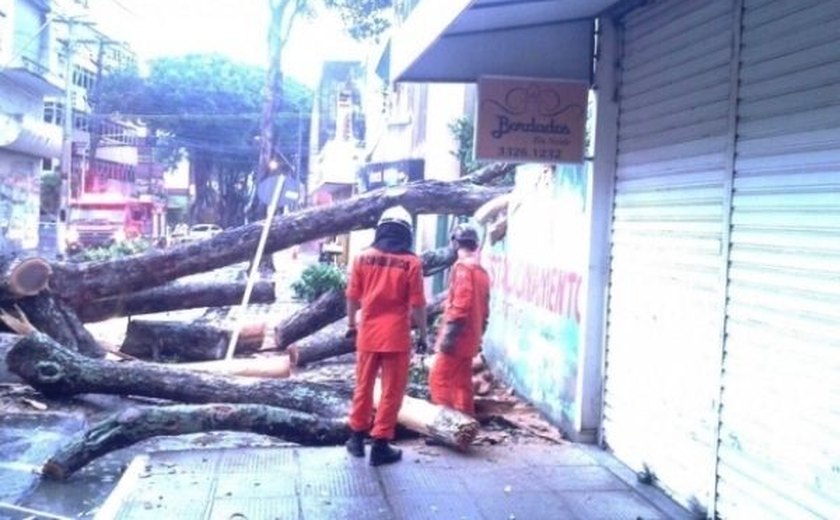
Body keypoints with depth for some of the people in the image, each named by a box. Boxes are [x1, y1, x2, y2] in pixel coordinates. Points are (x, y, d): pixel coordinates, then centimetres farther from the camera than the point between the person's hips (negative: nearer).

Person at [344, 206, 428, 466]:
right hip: (396, 336, -3)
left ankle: (357, 437, 27)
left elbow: (353, 296, 5)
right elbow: (417, 305, -7)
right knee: (391, 392, 6)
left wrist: (351, 324, 19)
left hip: (368, 334, 3)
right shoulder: (412, 263, -8)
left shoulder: (363, 257, 0)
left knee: (363, 387, 17)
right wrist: (423, 334, 5)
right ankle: (380, 445, 9)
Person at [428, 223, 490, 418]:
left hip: (458, 336, -9)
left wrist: (448, 334, -22)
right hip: (470, 337, 9)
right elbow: (484, 308, 17)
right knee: (461, 381, 14)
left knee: (439, 377, -4)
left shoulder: (462, 267, -14)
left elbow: (460, 304, -22)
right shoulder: (482, 271, 13)